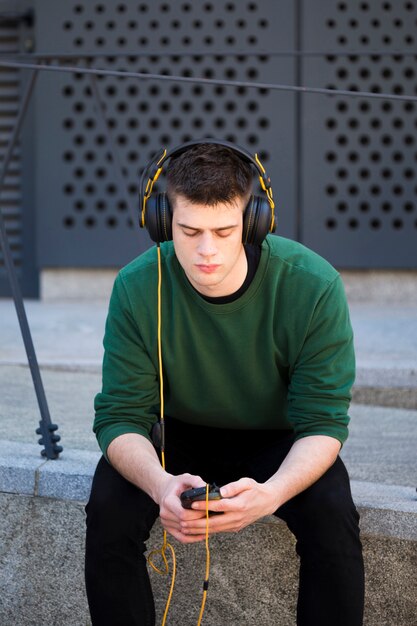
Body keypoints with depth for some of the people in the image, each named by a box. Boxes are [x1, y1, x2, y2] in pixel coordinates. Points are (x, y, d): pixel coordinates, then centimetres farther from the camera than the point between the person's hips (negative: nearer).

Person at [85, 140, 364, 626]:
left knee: (331, 514, -29)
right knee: (109, 509, -27)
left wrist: (272, 493, -44)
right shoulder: (137, 288, -21)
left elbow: (323, 421, -22)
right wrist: (160, 486, -44)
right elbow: (120, 415, -20)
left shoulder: (313, 286, -25)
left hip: (278, 443, -1)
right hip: (178, 437, 1)